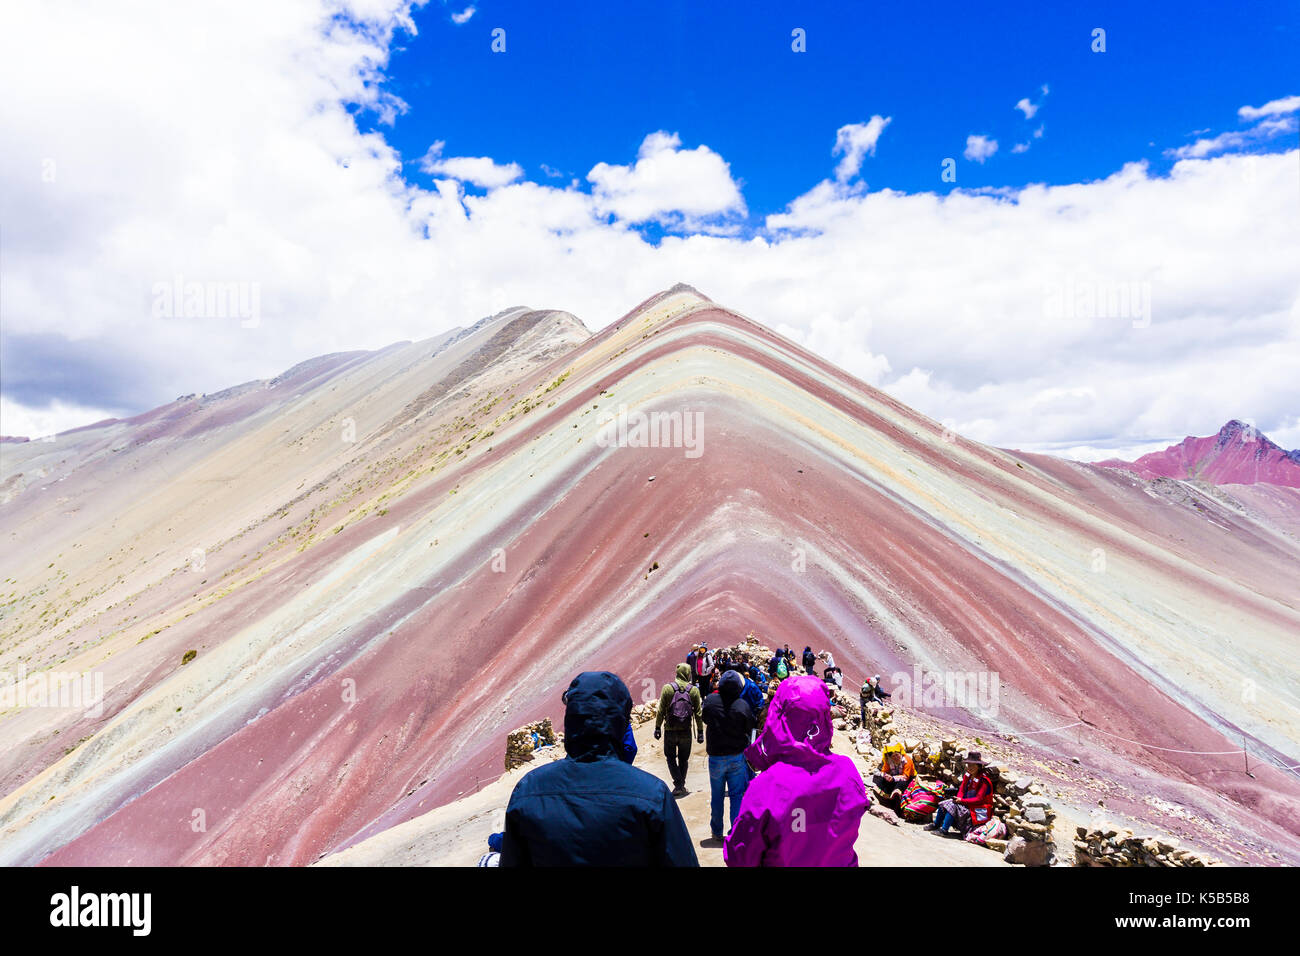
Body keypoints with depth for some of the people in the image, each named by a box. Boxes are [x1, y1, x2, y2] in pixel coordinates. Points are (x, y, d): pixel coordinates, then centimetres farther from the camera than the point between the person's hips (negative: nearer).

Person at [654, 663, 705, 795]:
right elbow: (698, 713, -1)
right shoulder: (694, 690, -3)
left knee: (671, 757, 12)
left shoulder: (667, 688, -6)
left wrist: (658, 727, 3)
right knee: (683, 759, 16)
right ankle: (682, 786, 21)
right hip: (686, 731, 1)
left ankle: (678, 783, -1)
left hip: (670, 731, -1)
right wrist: (700, 731, 6)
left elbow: (661, 710, -5)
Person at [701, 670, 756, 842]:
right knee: (737, 795, 8)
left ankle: (716, 831, 28)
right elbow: (750, 727, -4)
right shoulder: (742, 705, -16)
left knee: (717, 796, 16)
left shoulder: (710, 700, -12)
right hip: (737, 756, -1)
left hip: (715, 757, 1)